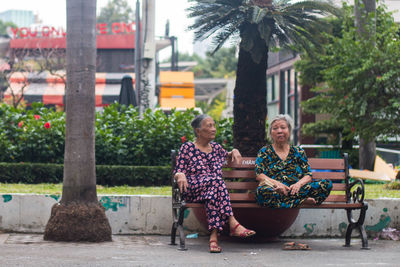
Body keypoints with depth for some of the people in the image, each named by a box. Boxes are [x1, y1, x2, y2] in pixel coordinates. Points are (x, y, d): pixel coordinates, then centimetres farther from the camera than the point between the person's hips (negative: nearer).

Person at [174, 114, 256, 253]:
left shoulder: (216, 147, 24)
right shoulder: (187, 147, 9)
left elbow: (227, 156, 46)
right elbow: (178, 171, 3)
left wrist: (234, 151, 23)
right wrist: (180, 175, -21)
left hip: (214, 187, 4)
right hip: (192, 190, -4)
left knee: (213, 194, -36)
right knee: (215, 181, -36)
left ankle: (214, 236, -50)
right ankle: (233, 223, -45)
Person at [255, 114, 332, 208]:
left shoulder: (298, 151, 21)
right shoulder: (265, 151, 17)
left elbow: (308, 176, 12)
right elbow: (259, 175, 3)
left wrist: (299, 184, -12)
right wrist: (276, 183, -16)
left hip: (294, 189, 2)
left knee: (327, 184, -22)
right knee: (262, 190, -41)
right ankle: (303, 200, -34)